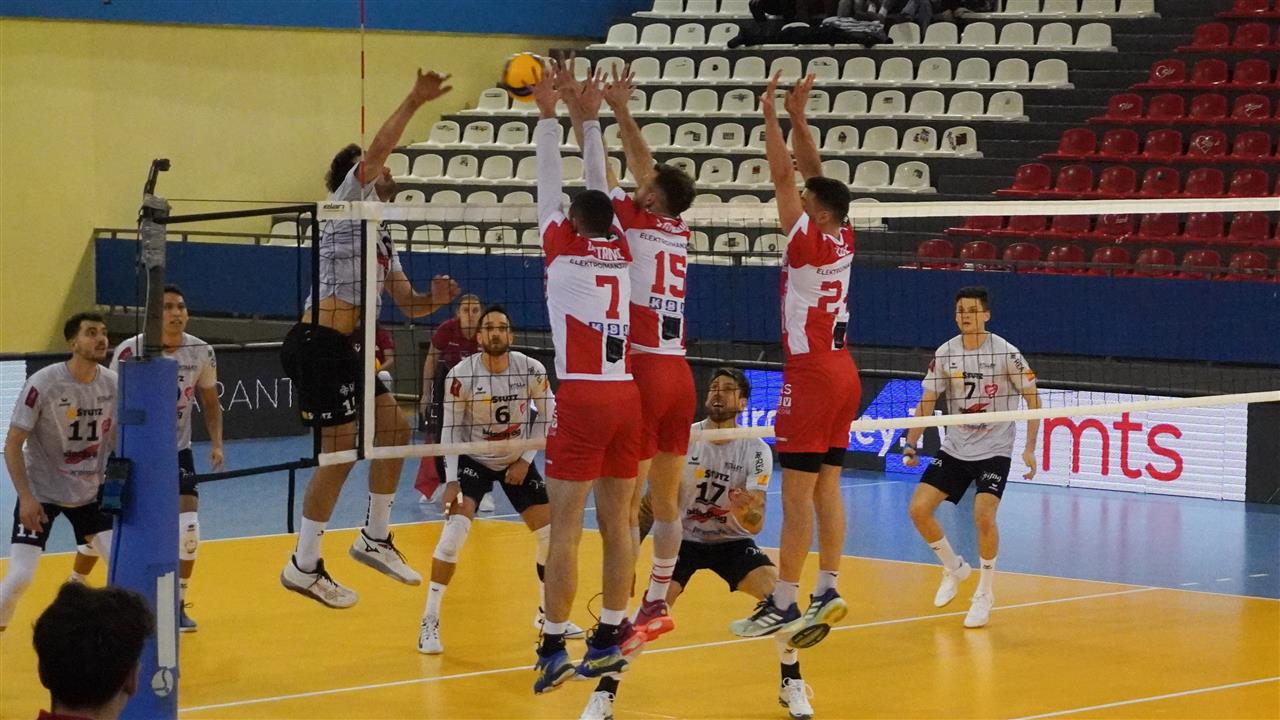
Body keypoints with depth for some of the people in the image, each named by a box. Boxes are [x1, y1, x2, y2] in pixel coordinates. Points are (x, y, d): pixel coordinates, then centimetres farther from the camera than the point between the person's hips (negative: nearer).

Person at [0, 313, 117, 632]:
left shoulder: (113, 384, -6)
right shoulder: (43, 384, -20)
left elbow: (119, 440, 9)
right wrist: (26, 497, -22)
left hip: (91, 494, 4)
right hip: (41, 494, -4)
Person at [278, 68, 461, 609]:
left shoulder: (381, 236, 22)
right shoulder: (348, 202, -1)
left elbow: (408, 303, 21)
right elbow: (376, 149, -19)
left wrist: (433, 299, 0)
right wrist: (413, 102, -21)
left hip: (342, 349, 9)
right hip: (317, 343, -9)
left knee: (393, 430, 11)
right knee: (342, 449, -8)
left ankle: (374, 539, 23)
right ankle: (303, 566, -1)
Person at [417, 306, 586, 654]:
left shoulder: (532, 370, -16)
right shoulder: (460, 376, -21)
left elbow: (546, 416, -1)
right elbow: (451, 430, -13)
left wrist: (526, 460, -7)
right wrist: (452, 480, -19)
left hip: (517, 461, 3)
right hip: (473, 460, -3)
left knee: (552, 533, 0)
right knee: (455, 530, -23)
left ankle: (548, 614, 24)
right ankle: (429, 622, -15)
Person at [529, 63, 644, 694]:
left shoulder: (564, 247, 0)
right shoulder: (621, 250, 11)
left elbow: (549, 184, 9)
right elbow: (601, 189, 23)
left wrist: (548, 115, 18)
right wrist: (588, 120, 30)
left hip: (582, 398, -5)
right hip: (626, 395, 5)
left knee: (565, 526, -5)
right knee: (615, 523, 9)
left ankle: (554, 649, -6)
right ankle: (610, 641, 13)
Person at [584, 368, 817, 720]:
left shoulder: (756, 451, -13)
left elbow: (755, 524, -18)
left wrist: (745, 511, -43)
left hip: (732, 542, 0)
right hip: (684, 539, 0)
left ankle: (792, 685, -1)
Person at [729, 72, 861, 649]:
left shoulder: (809, 242, -14)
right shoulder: (843, 239, 5)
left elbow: (783, 176, -14)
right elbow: (812, 175, 13)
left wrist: (771, 116, -9)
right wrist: (797, 119, 12)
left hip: (812, 374, -8)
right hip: (841, 371, 9)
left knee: (797, 492, -8)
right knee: (826, 488, 10)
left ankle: (783, 605, -7)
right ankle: (827, 591, 11)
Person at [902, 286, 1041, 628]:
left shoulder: (1005, 352, -13)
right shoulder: (945, 353, -2)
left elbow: (1033, 399, -7)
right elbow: (927, 402, 5)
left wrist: (1030, 448, -15)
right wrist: (911, 445, -4)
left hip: (995, 450, -4)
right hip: (954, 449, 4)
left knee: (983, 515, -23)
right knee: (919, 509, -7)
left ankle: (985, 594, -3)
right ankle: (953, 568, 20)